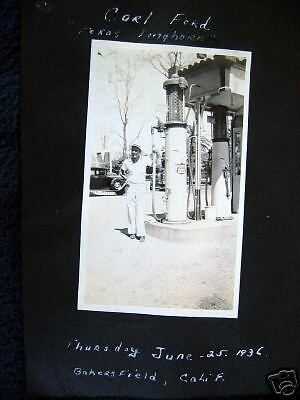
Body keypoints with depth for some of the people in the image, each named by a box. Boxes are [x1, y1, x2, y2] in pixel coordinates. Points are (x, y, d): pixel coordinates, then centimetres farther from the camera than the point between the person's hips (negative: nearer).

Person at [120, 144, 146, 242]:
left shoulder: (143, 161, 0)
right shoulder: (127, 162, 2)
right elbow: (122, 171, 19)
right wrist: (126, 178, 5)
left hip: (140, 187, -1)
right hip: (130, 187, 1)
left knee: (140, 210, -8)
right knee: (131, 210, 2)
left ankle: (141, 233, -8)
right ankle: (132, 231, 13)